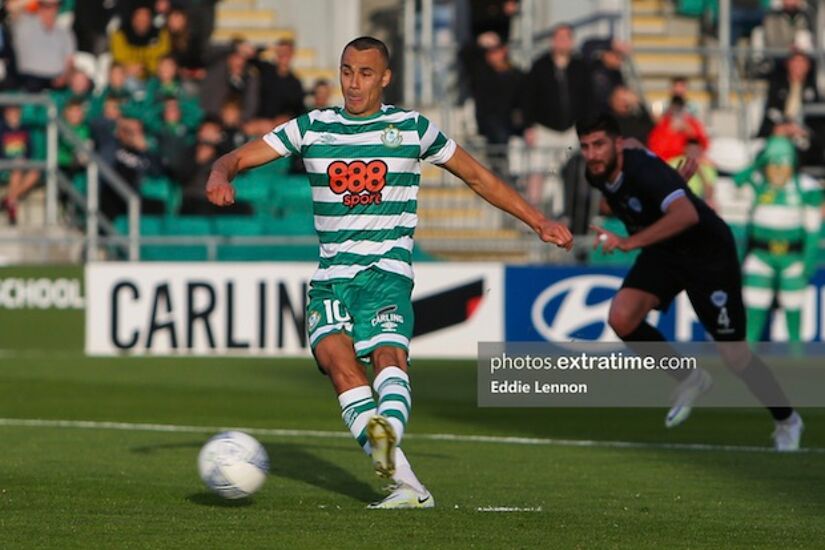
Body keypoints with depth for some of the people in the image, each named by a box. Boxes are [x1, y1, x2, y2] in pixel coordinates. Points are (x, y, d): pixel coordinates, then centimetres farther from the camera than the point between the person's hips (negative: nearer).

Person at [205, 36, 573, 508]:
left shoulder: (412, 128, 7)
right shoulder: (312, 128, 10)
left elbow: (477, 176, 17)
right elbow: (240, 158, 8)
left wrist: (540, 222, 17)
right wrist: (220, 176, -17)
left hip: (387, 269, -1)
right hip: (331, 274, 1)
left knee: (388, 353, -28)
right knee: (334, 352, -24)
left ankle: (387, 431, -58)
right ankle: (407, 483, -34)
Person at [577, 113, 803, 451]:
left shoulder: (643, 168, -33)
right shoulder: (596, 175, -9)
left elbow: (686, 214, -50)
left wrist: (628, 242, -54)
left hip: (709, 253, -7)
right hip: (662, 253, 7)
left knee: (734, 355, -2)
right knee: (621, 318, -18)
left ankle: (786, 421, 24)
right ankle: (689, 380, 5)